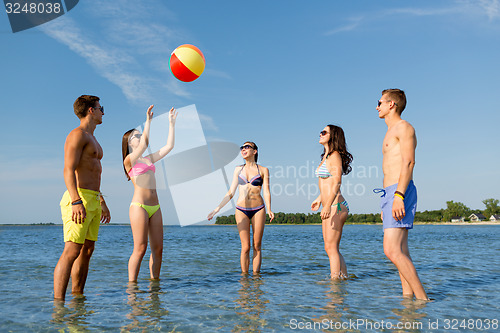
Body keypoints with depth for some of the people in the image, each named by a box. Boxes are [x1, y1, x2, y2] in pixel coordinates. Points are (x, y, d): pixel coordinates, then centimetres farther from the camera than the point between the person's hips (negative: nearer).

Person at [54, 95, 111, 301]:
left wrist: (102, 203, 27)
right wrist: (76, 202, -28)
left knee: (87, 251, 9)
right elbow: (69, 170, -17)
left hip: (93, 201, 10)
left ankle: (77, 296, 14)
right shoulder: (77, 135, -6)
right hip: (79, 199, -10)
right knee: (72, 251, -14)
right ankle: (58, 301, -13)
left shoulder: (92, 139, 25)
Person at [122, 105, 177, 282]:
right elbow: (144, 143, -16)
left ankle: (155, 281, 14)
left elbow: (169, 146, 17)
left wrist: (172, 123, 16)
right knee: (140, 249, -7)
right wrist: (148, 120, -14)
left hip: (155, 207, 7)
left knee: (158, 248, 5)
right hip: (139, 206, -7)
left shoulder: (149, 159, 19)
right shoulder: (129, 160, 0)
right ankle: (132, 284, 2)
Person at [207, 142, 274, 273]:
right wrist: (217, 208, 0)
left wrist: (269, 210, -18)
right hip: (241, 210, 1)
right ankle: (244, 275, 7)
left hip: (258, 209, -1)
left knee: (257, 246, 2)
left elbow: (266, 192, -2)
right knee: (245, 247, -1)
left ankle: (256, 274, 10)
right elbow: (231, 192, 8)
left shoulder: (263, 170, 4)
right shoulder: (238, 169, 10)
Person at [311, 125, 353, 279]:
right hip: (330, 207, 10)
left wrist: (328, 205, -29)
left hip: (336, 206, -10)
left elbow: (337, 183, -21)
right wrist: (319, 199, 34)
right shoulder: (326, 156, 17)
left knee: (331, 248, -7)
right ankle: (344, 277, 19)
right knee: (331, 249, 12)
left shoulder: (335, 156, -11)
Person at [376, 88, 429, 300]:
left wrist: (399, 196, -25)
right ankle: (407, 297, 8)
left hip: (400, 191, -10)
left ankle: (422, 298, -14)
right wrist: (385, 206, 23)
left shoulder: (403, 127, -2)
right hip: (390, 193, 10)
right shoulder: (391, 132, 27)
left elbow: (409, 162, -15)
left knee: (392, 250, -18)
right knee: (401, 253, 6)